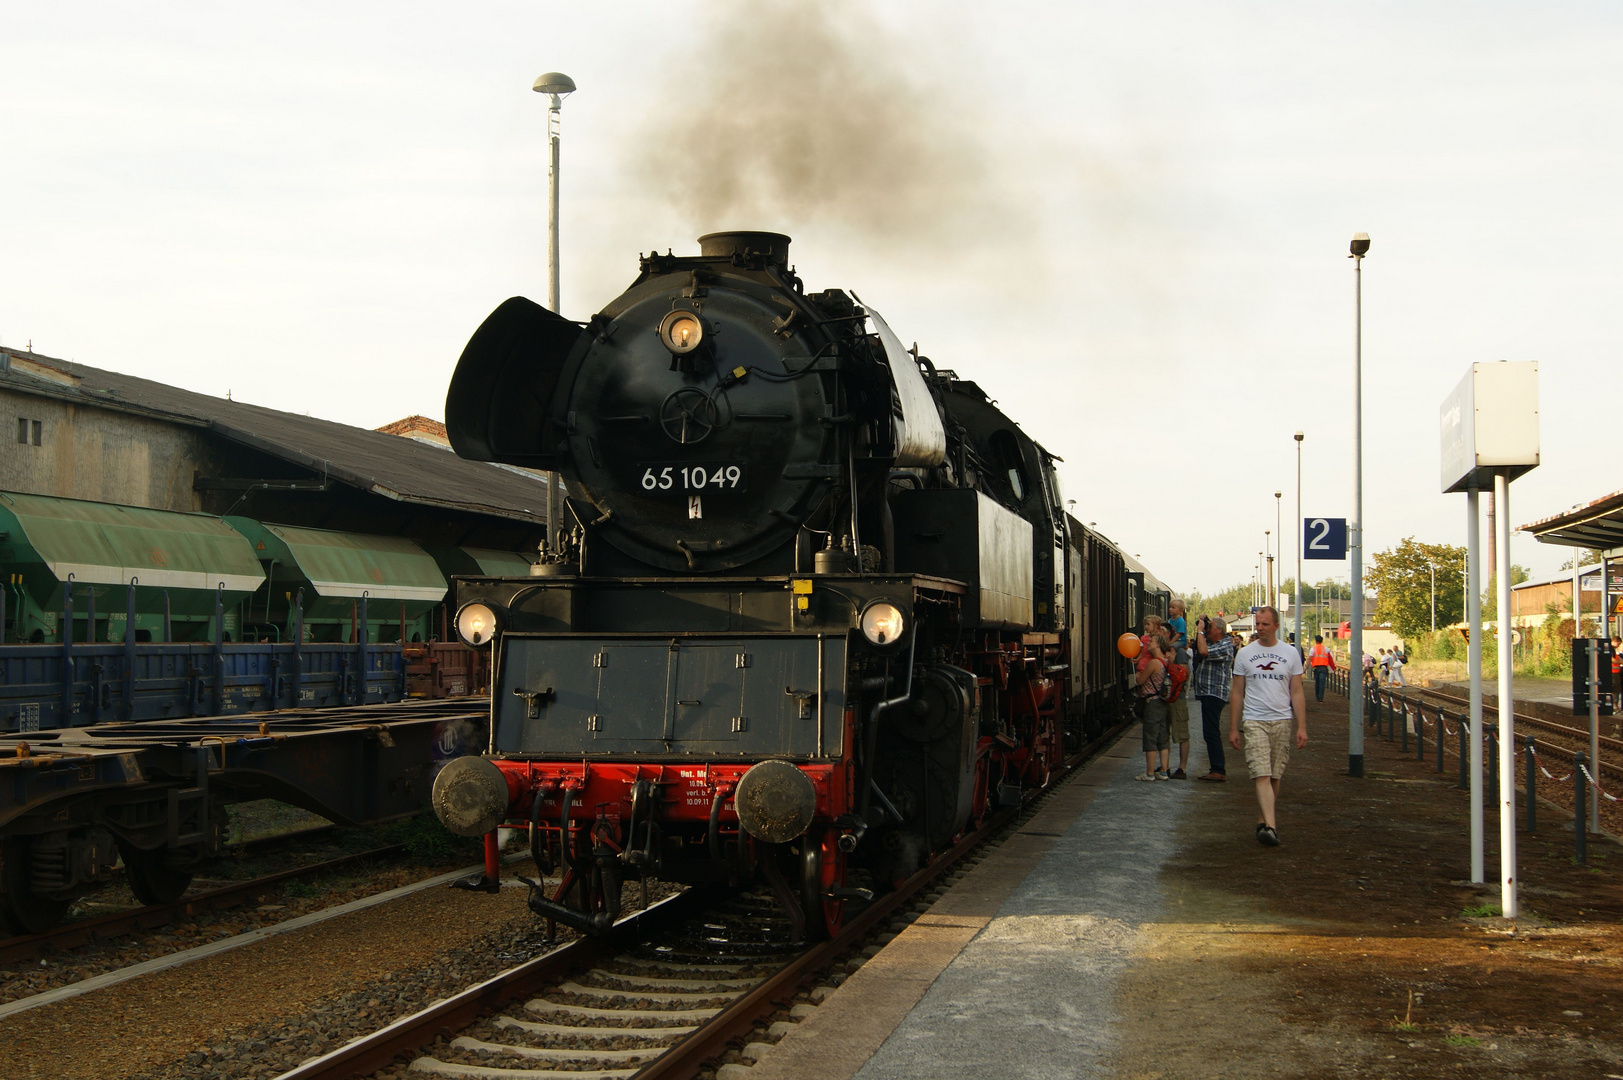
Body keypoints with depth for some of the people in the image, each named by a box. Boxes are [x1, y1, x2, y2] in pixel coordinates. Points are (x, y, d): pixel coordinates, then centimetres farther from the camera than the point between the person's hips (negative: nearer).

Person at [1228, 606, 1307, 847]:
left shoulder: (1291, 654, 6)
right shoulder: (1245, 654, 5)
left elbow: (1297, 693, 7)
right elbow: (1237, 693, 9)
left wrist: (1302, 727, -1)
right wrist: (1233, 728, 6)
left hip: (1282, 721, 1)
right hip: (1254, 721, -1)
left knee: (1275, 775, 6)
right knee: (1262, 774, -14)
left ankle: (1266, 820, 20)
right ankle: (1270, 825, -24)